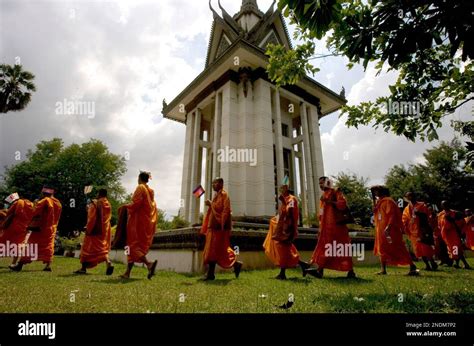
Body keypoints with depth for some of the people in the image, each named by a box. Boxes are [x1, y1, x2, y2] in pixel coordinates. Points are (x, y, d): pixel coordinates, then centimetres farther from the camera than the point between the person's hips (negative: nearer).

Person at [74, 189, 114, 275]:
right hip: (104, 230, 5)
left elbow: (91, 218, -13)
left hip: (94, 230, -4)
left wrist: (88, 228, -4)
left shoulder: (94, 203, -10)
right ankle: (108, 262, -15)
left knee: (87, 248, 10)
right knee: (103, 248, 8)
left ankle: (83, 268, 17)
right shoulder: (108, 205, 6)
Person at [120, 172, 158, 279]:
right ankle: (127, 272, 16)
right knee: (139, 245, 11)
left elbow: (136, 203, -18)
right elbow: (152, 208, 14)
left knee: (133, 245, -6)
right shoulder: (151, 191, 15)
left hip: (138, 220, -8)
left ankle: (149, 264, -25)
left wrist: (126, 207, -1)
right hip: (147, 221, 8)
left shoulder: (140, 188, -7)